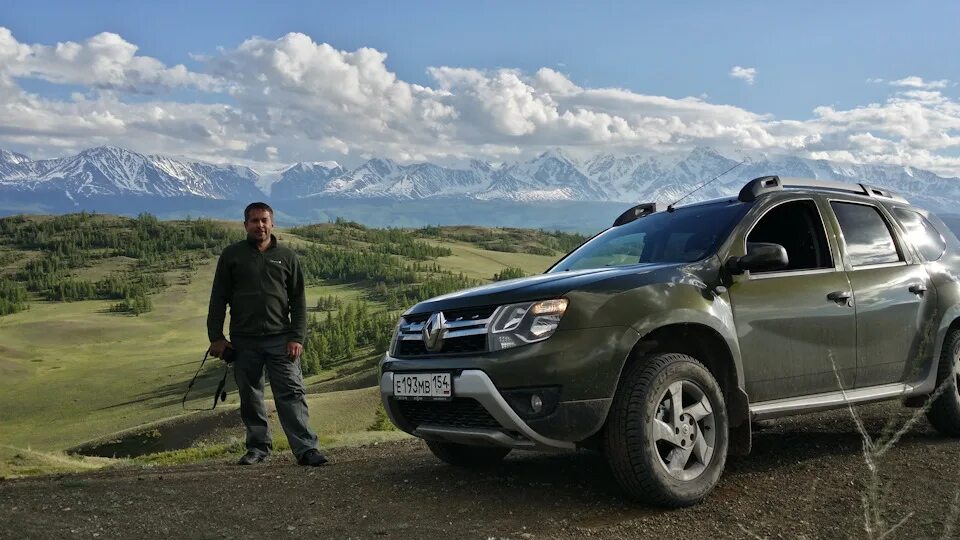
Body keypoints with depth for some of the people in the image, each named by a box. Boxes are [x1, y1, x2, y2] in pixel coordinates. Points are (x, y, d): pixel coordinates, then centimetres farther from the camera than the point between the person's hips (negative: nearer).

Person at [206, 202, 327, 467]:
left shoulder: (286, 256, 10)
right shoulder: (232, 255, 9)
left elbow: (298, 301, 9)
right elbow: (218, 298, 8)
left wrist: (297, 337, -1)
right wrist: (216, 337, 1)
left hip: (280, 338, -1)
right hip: (244, 340, 1)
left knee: (291, 393, -6)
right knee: (250, 397, 8)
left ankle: (306, 448, -7)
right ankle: (258, 447, 20)